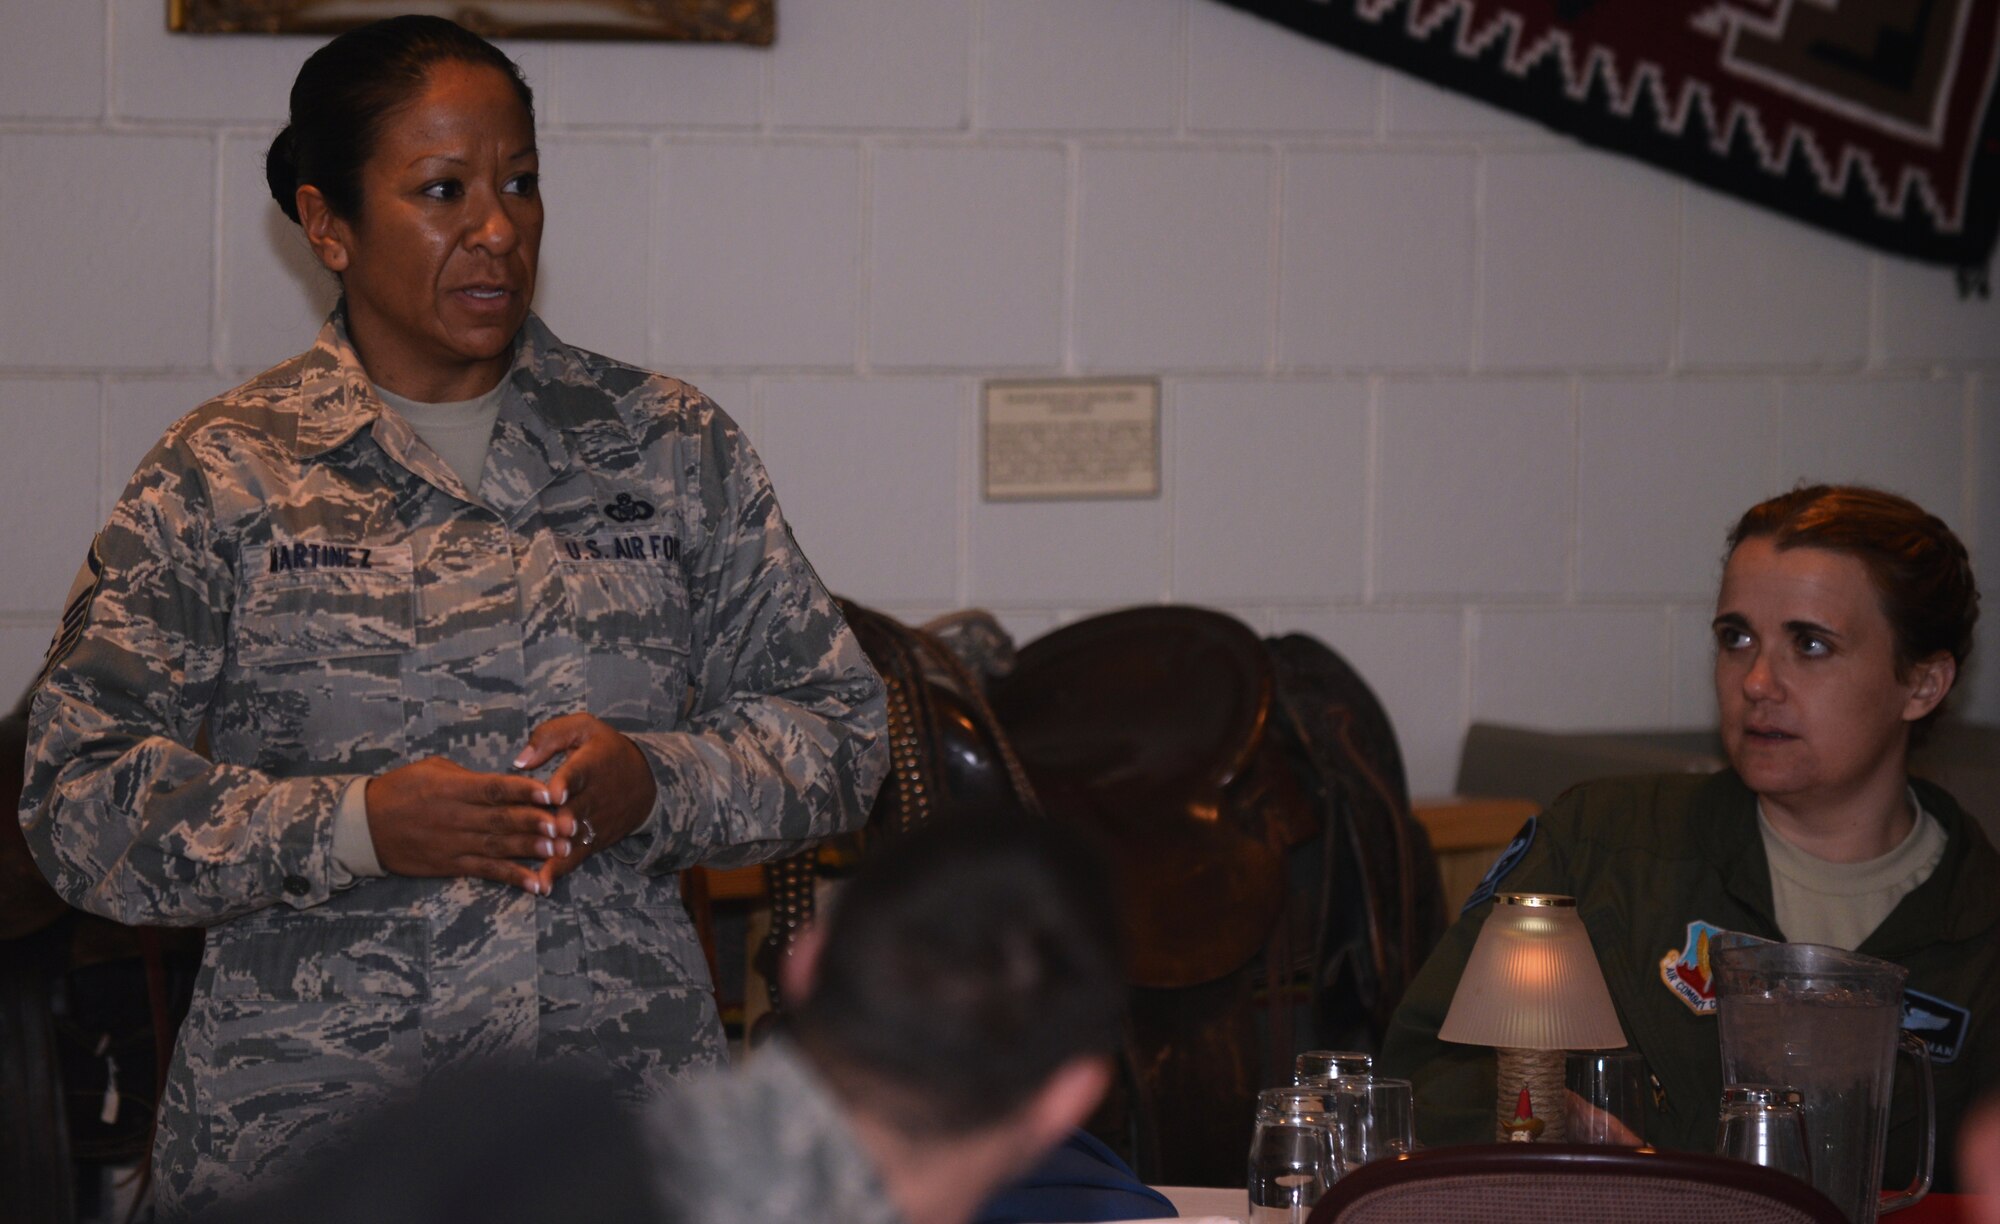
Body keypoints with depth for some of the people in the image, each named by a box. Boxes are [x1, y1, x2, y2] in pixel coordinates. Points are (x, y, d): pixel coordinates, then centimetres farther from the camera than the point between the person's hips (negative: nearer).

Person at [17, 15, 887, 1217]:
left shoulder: (670, 445, 9)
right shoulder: (223, 474, 2)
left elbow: (838, 725, 9)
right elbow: (83, 794, -4)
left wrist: (656, 782, -11)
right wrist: (354, 826, -18)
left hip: (630, 1100, 2)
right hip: (310, 1114, -2)